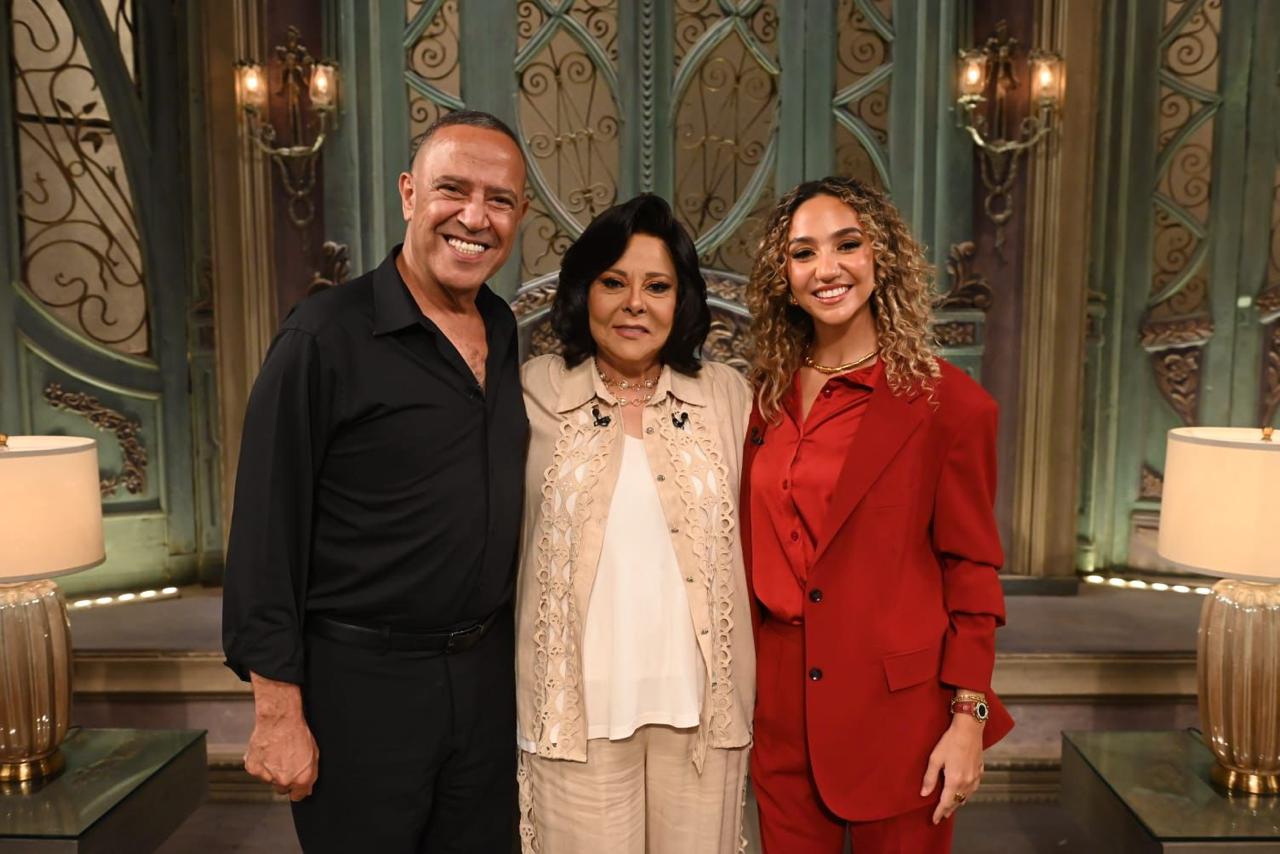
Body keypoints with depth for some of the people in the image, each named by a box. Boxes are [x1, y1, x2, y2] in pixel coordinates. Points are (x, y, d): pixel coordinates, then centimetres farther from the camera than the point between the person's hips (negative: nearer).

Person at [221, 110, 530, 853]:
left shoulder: (508, 336, 5)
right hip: (359, 681, -5)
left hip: (487, 674, 6)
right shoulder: (327, 334, -13)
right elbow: (267, 532, -13)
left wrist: (511, 651, 12)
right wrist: (278, 708, -13)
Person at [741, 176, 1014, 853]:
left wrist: (969, 720, -9)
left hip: (896, 714, -4)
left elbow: (972, 573, -7)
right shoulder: (769, 399, 4)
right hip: (782, 716, 4)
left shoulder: (947, 402, -9)